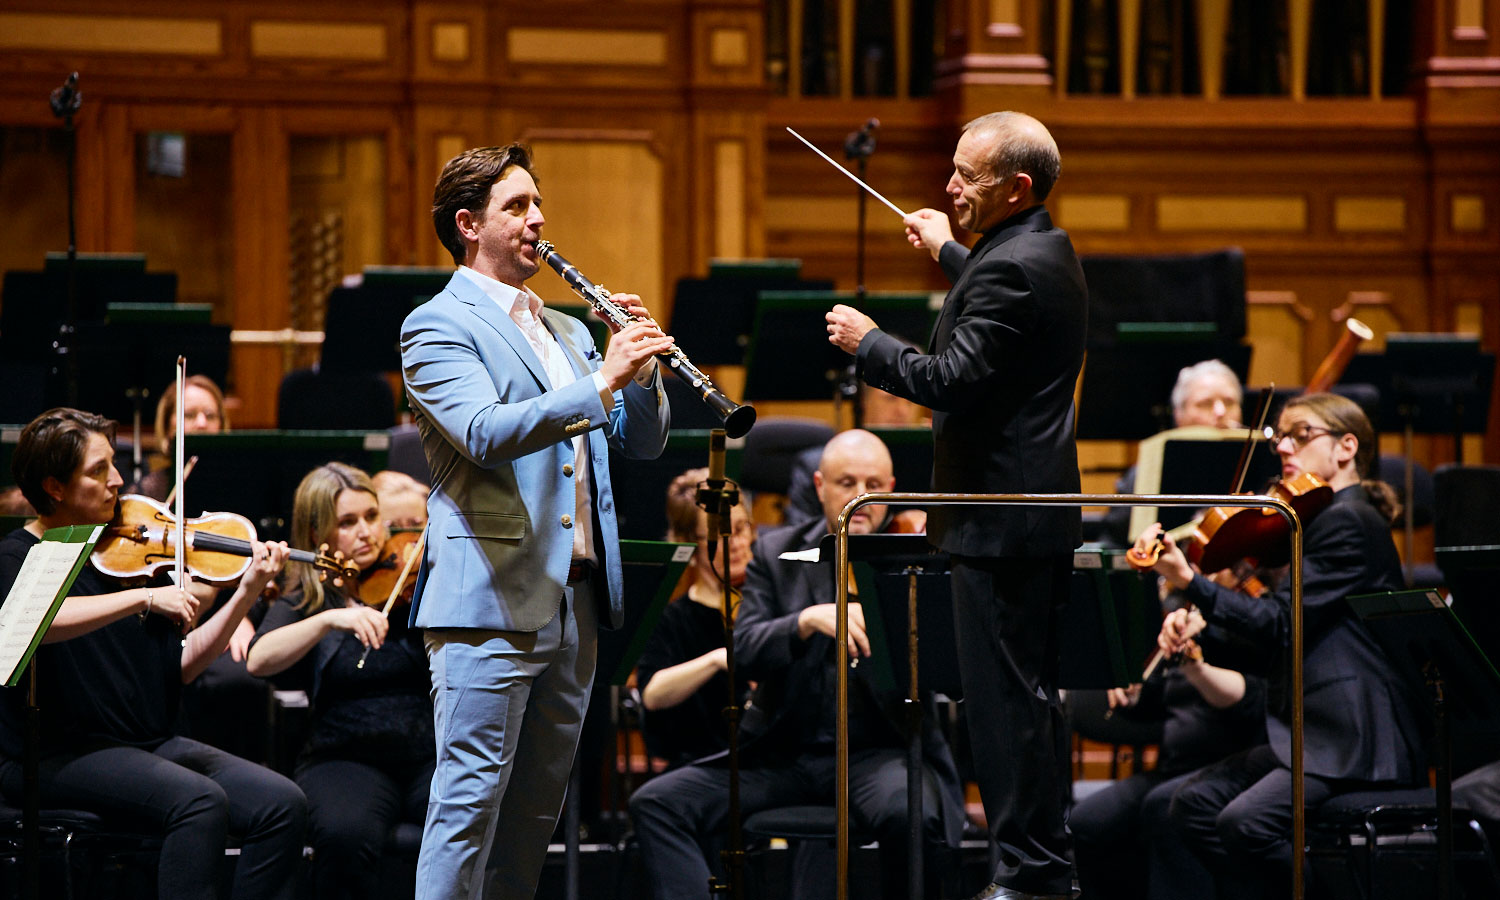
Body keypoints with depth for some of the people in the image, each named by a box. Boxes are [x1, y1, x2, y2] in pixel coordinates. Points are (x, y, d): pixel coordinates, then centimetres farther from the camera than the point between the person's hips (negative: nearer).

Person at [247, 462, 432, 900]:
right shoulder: (304, 602, 9)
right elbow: (259, 661, -10)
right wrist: (331, 618, -23)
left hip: (434, 752, 1)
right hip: (347, 759, -1)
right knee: (345, 831, -35)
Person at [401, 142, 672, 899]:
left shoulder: (566, 332, 21)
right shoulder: (437, 327, -5)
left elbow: (643, 441, 17)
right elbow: (486, 433, -21)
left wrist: (639, 367, -2)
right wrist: (602, 382, -27)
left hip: (575, 600, 8)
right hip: (490, 603, -8)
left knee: (539, 807, 10)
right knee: (469, 803, -10)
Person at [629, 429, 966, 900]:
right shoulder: (777, 554, 9)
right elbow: (745, 654, -6)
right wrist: (809, 621, -25)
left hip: (879, 749, -2)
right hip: (782, 751, 3)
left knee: (912, 814, -36)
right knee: (657, 803, -17)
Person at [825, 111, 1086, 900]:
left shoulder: (1009, 268, -19)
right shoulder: (1049, 251, 12)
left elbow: (954, 381, -24)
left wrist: (869, 344, -11)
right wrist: (950, 254, 39)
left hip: (999, 522, -11)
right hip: (1042, 511, 11)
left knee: (1005, 696, -7)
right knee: (1032, 693, 15)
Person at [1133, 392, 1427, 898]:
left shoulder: (1348, 521, -10)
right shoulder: (1321, 520, 22)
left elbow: (1280, 625, -17)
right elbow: (1279, 633, 17)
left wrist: (1189, 583, -22)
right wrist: (1201, 623, 0)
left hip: (1359, 741, -10)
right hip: (1316, 730, 10)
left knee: (1247, 823, -27)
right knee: (1195, 804, -3)